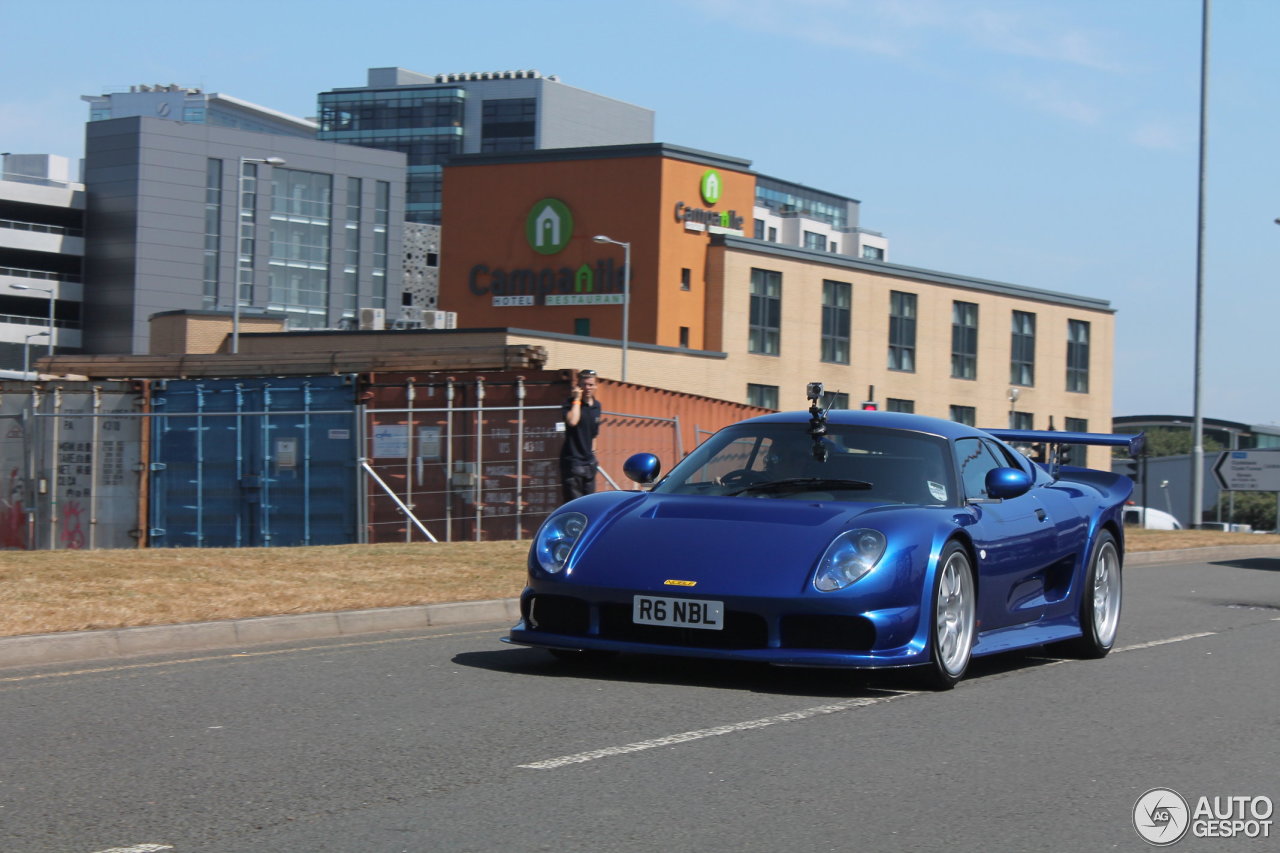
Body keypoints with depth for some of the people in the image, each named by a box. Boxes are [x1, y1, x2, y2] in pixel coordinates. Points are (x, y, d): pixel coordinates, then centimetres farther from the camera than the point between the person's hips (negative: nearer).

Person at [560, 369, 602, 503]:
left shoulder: (597, 405, 11)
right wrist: (577, 399, -21)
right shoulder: (570, 403, -10)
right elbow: (572, 421, -31)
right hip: (572, 461, -7)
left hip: (589, 461, 7)